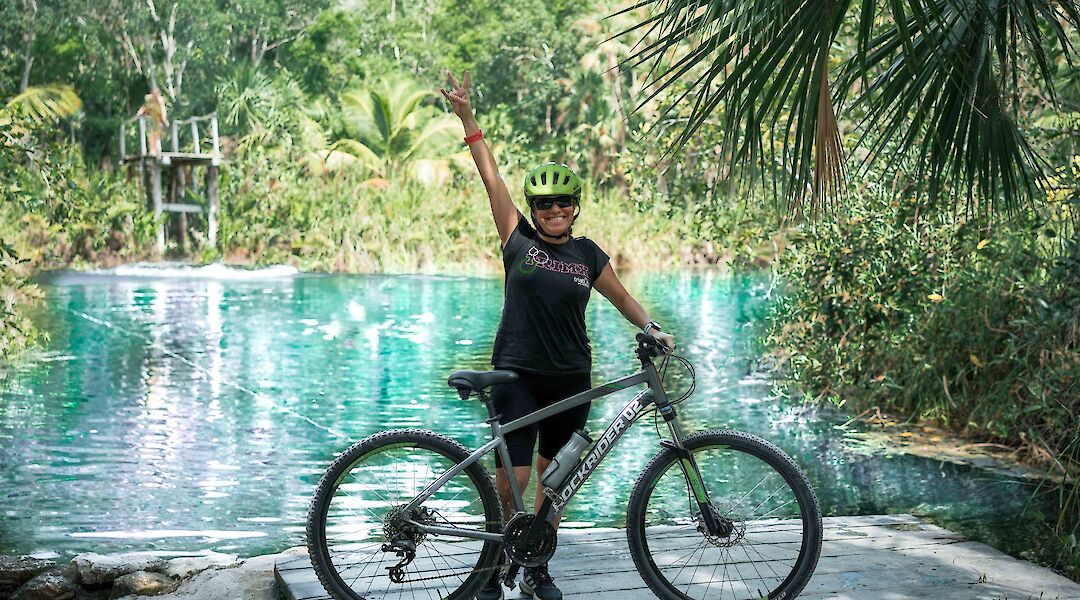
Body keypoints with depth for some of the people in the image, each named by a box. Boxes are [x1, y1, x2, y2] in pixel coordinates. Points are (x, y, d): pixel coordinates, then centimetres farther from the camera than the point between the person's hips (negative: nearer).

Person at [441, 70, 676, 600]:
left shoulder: (589, 256, 7)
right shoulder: (517, 238, 2)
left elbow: (622, 299, 18)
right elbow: (490, 174, -1)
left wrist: (652, 330, 2)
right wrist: (466, 116, -3)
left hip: (571, 377, 3)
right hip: (517, 374, -3)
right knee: (511, 481, -9)